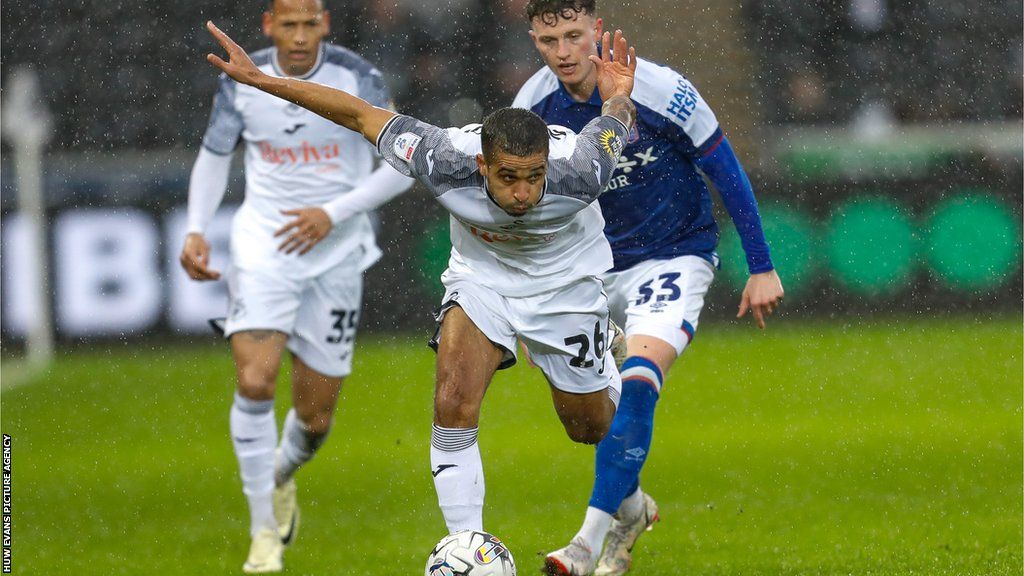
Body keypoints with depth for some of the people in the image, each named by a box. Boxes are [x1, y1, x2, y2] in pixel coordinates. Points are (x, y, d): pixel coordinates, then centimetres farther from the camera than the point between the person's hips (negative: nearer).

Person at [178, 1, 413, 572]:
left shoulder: (358, 78, -9)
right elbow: (214, 155, 11)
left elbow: (400, 166, -7)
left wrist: (333, 213, -18)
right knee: (254, 382, -21)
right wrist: (196, 230, -2)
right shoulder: (242, 81, -4)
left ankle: (283, 476, 43)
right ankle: (265, 530, -8)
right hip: (262, 247, 0)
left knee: (316, 414, 7)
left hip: (336, 254, 0)